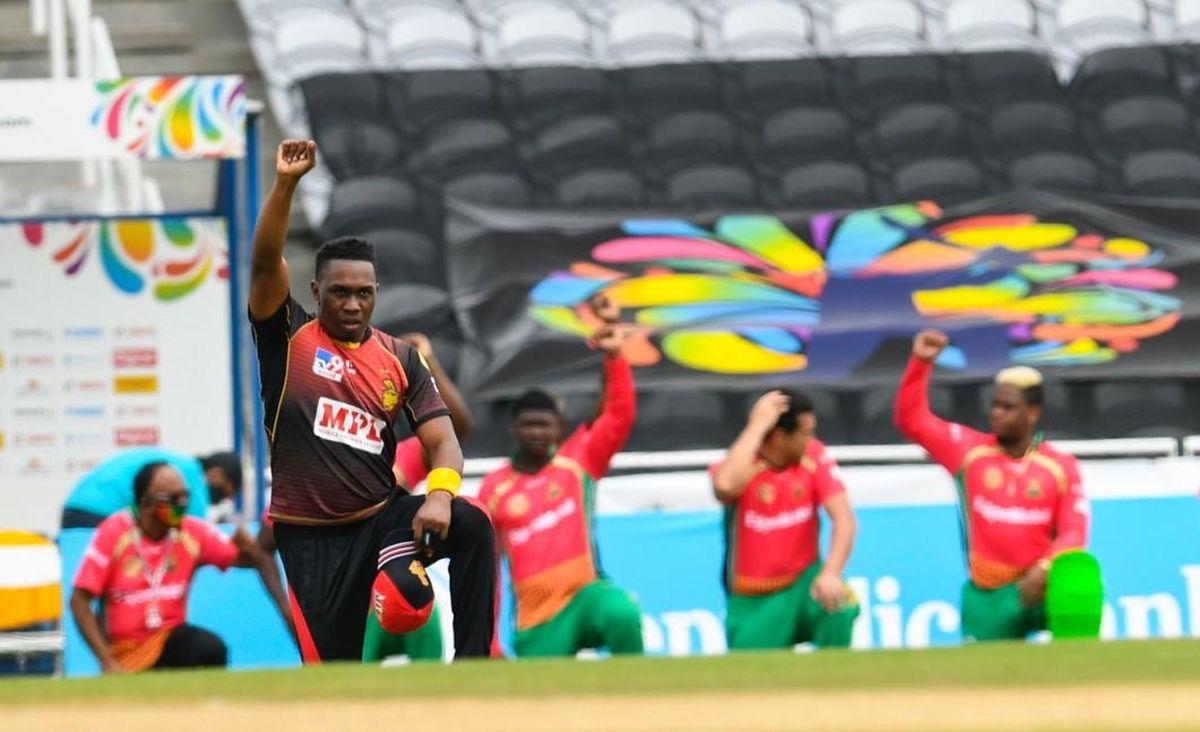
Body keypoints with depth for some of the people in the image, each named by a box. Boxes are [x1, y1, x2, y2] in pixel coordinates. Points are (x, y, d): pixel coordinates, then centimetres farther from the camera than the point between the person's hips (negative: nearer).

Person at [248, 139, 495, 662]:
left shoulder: (399, 359, 8)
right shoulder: (289, 339, 2)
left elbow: (442, 441, 0)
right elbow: (266, 262, -12)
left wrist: (440, 494, -22)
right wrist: (285, 184, -25)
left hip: (382, 517, 2)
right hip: (310, 536, -2)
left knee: (471, 525, -26)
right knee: (334, 676, -6)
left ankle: (472, 665, -26)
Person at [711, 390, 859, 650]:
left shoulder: (814, 456, -5)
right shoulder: (741, 462, -14)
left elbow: (843, 517, -13)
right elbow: (725, 486, -40)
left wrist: (831, 573, -30)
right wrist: (757, 426, -31)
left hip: (804, 583, 1)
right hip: (754, 601, -1)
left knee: (839, 606, -31)